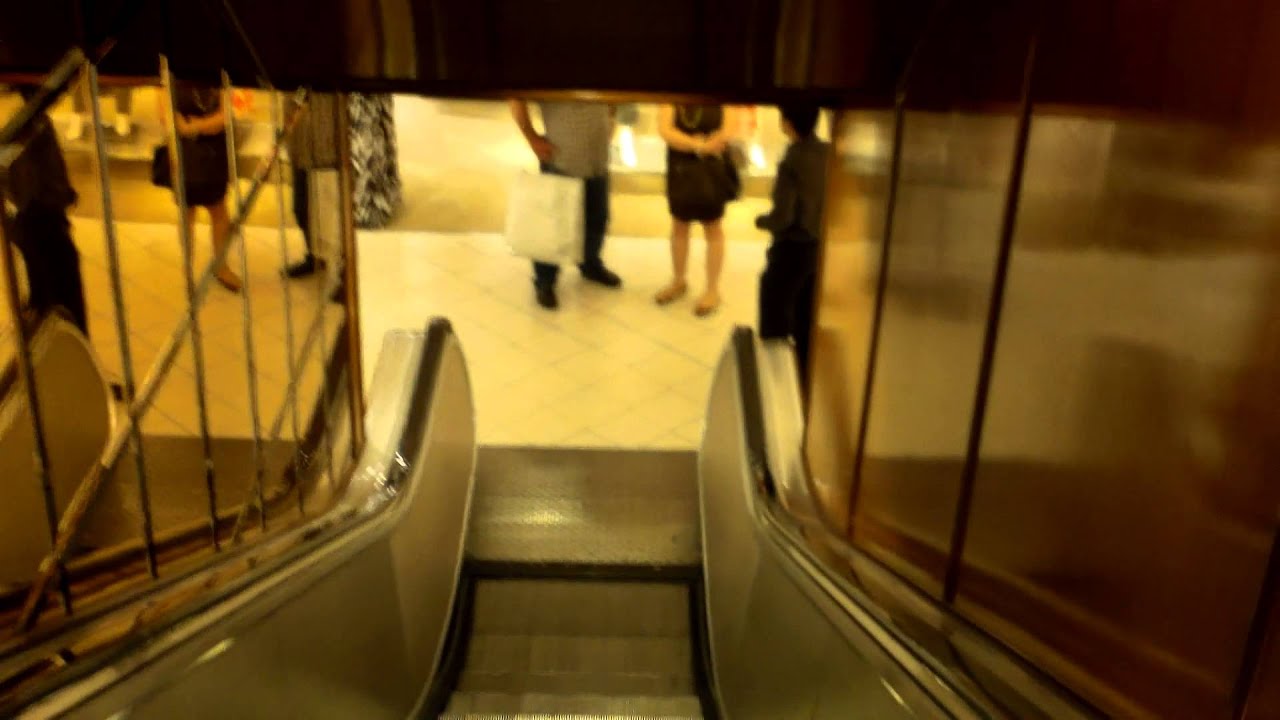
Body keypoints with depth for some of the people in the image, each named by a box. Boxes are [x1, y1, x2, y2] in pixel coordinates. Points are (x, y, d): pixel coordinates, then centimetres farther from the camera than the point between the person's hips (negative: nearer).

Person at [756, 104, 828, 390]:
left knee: (775, 318, 10)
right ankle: (804, 373, 29)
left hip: (793, 249, -7)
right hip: (820, 246, 7)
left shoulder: (792, 162, -23)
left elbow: (782, 218, -22)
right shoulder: (829, 155, -4)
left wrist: (760, 220, -3)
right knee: (806, 318, 20)